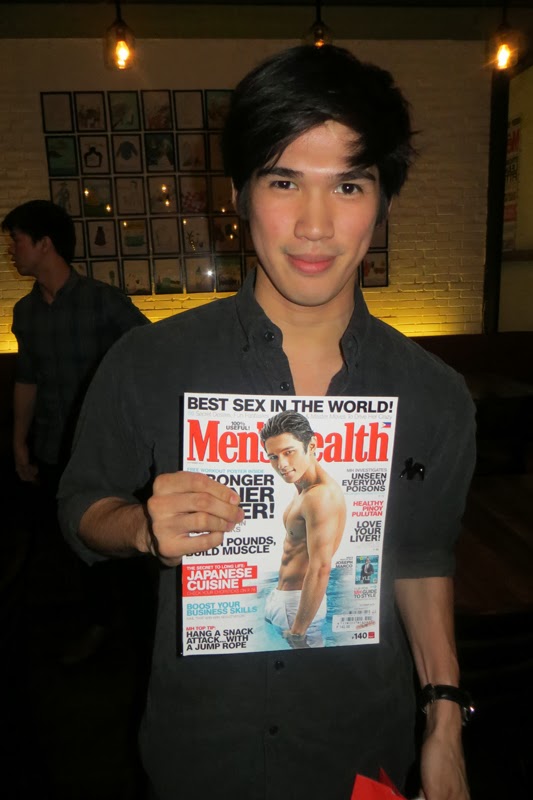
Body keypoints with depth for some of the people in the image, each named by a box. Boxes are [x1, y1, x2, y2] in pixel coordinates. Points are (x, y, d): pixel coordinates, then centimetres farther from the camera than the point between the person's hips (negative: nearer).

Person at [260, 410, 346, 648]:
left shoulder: (320, 495, -23)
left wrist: (297, 633, -23)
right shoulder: (306, 490, 9)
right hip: (281, 595, 10)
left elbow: (321, 569, -26)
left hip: (298, 603, -10)